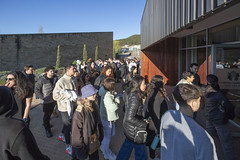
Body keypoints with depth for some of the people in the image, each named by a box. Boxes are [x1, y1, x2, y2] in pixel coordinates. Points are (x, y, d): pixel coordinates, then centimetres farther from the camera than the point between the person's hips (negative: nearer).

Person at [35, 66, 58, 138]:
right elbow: (37, 89, -10)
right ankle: (47, 130, 15)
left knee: (50, 113, 21)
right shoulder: (42, 80, -16)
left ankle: (46, 123, 45)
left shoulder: (55, 78, -1)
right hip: (46, 100, -5)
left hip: (53, 99, 5)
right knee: (46, 114, 2)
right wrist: (42, 97, -13)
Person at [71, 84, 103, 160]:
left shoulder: (94, 106, -6)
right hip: (85, 142, -6)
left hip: (95, 141, 6)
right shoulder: (80, 112, -28)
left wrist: (100, 136, 10)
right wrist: (79, 146, -15)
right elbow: (76, 130, -21)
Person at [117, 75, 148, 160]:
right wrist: (144, 124, -21)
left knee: (127, 146, 28)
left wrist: (143, 119, 10)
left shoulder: (131, 94, -1)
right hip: (135, 131, -9)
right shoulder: (134, 98, -29)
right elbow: (130, 118, -32)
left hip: (129, 128, 9)